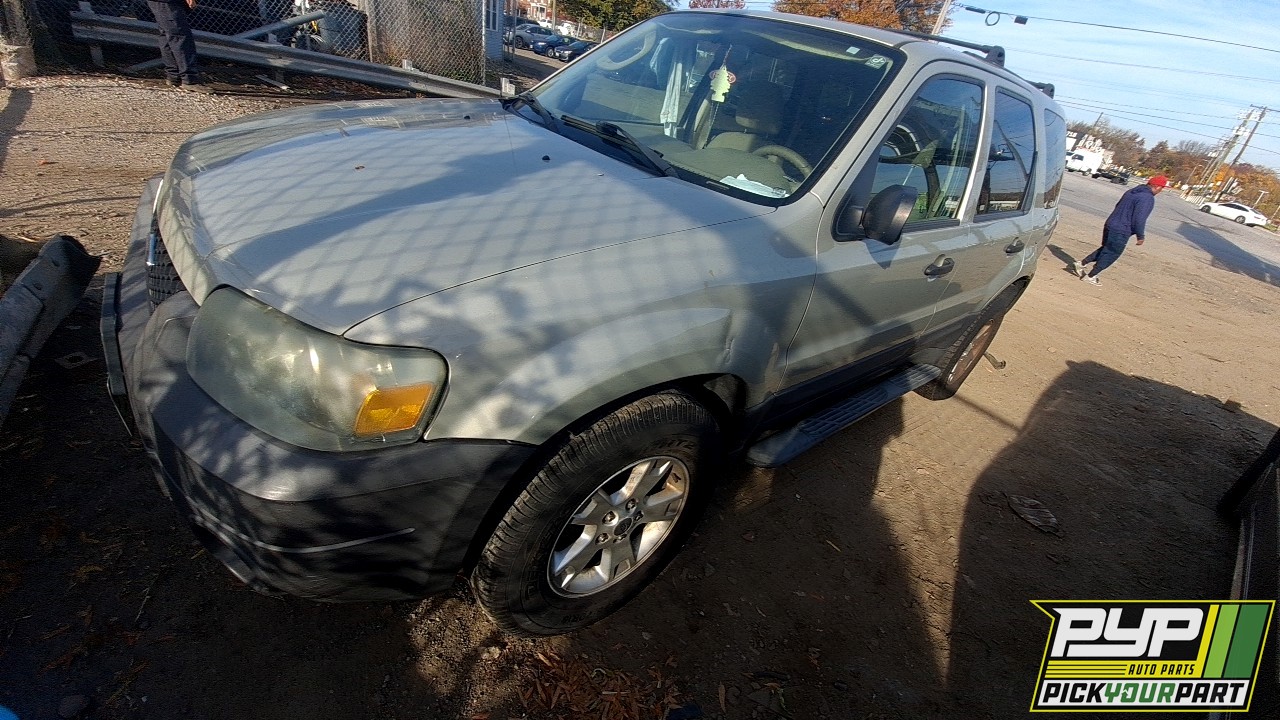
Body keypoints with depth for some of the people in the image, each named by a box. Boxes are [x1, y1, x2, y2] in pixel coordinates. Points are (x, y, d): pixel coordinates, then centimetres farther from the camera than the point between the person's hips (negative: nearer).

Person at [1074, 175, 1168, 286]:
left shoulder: (1132, 192, 10)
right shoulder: (1148, 198, -16)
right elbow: (1139, 219, -21)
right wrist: (1140, 236, -10)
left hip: (1110, 225, 8)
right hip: (1121, 232, -8)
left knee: (1106, 249, 23)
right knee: (1111, 254, 5)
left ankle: (1081, 263, 20)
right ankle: (1090, 276, 10)